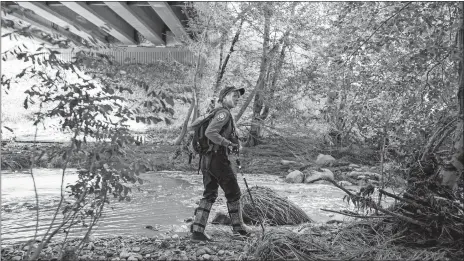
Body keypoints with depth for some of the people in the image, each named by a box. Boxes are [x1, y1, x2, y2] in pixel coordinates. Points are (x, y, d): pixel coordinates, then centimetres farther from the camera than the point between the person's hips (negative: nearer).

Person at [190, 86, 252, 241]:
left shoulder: (225, 114, 20)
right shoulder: (223, 113, -10)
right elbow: (209, 133, -22)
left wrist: (233, 144, 15)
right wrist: (228, 143, -16)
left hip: (208, 159, 9)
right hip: (218, 158, -9)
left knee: (209, 195, 10)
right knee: (233, 193, 6)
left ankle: (197, 229, 6)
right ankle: (238, 227, 20)